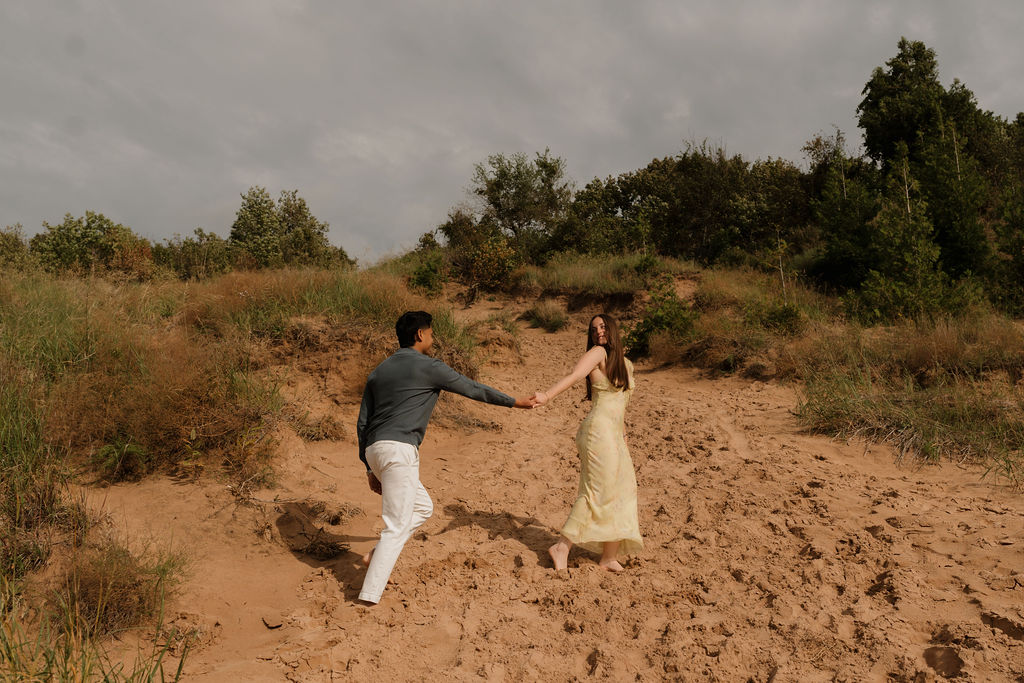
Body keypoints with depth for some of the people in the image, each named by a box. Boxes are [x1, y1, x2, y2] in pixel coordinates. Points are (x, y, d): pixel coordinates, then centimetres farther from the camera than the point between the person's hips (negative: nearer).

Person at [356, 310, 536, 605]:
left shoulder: (378, 371, 18)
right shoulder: (429, 367, -1)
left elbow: (362, 423, 17)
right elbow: (473, 389, 7)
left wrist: (369, 468, 21)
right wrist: (514, 401, 20)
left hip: (375, 449, 8)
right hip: (399, 450, -8)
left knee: (422, 507, 21)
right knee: (397, 526, -3)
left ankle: (377, 555, 13)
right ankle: (370, 595, -4)